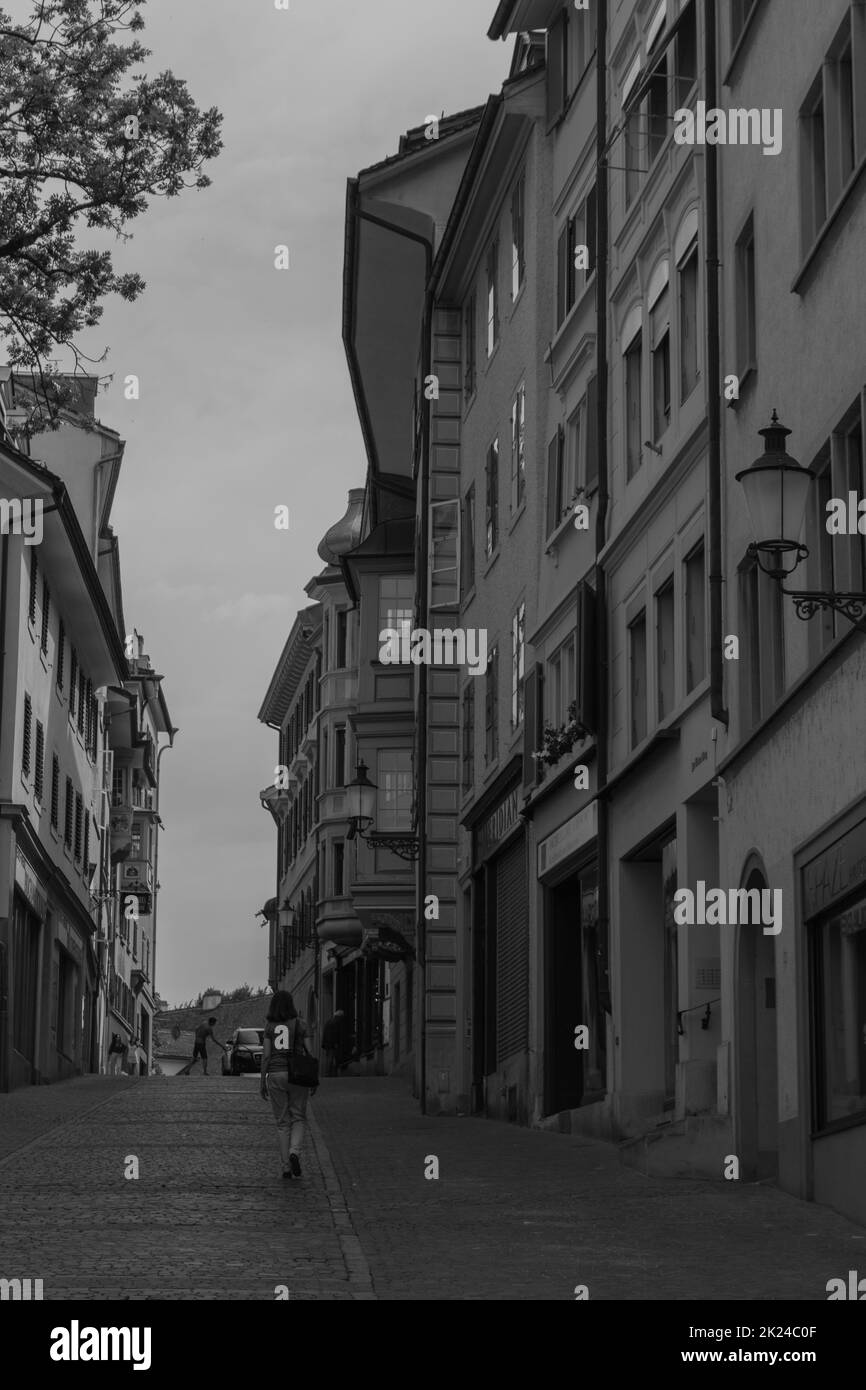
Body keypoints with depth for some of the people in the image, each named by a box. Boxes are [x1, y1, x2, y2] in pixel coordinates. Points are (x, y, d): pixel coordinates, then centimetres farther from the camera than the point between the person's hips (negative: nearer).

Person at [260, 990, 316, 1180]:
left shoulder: (269, 1026, 1)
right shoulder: (300, 1024, -1)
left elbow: (266, 1055, -2)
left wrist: (262, 1082, 3)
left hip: (275, 1075, 1)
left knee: (282, 1123, 9)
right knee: (298, 1119, 12)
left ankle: (286, 1168, 6)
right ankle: (294, 1152, -15)